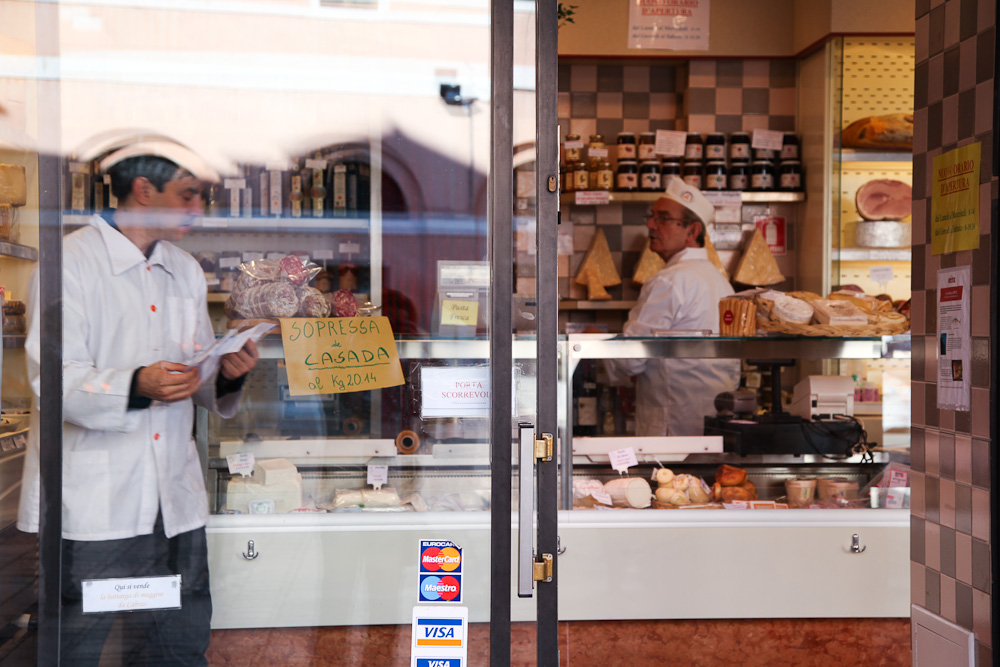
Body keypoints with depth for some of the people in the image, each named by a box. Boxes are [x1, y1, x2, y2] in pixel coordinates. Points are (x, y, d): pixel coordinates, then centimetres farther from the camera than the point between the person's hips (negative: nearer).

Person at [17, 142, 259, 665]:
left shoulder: (185, 270, 16)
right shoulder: (71, 262, -5)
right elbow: (56, 381, -14)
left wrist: (226, 373, -4)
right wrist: (138, 386, -30)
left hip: (174, 497, 6)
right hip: (91, 501, -6)